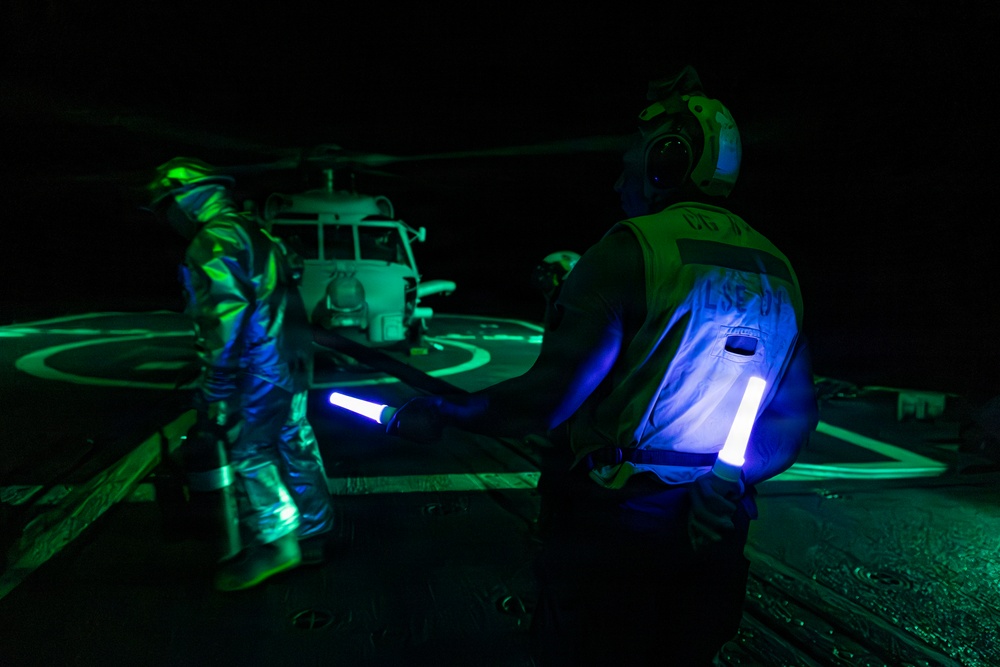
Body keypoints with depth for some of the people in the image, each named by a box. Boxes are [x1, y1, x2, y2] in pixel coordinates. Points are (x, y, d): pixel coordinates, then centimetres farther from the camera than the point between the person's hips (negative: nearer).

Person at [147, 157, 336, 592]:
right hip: (291, 358, 9)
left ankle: (273, 543, 7)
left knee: (249, 450, 0)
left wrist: (214, 388, -19)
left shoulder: (212, 244, -15)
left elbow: (224, 316, -22)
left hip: (260, 368, -9)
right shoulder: (252, 231, 15)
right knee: (295, 443, 14)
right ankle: (313, 532, 25)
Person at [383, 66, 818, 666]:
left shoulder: (636, 250, -17)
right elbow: (794, 420, 9)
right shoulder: (776, 269, 5)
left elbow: (547, 398, -21)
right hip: (714, 536, 7)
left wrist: (439, 413, -9)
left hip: (615, 526, -7)